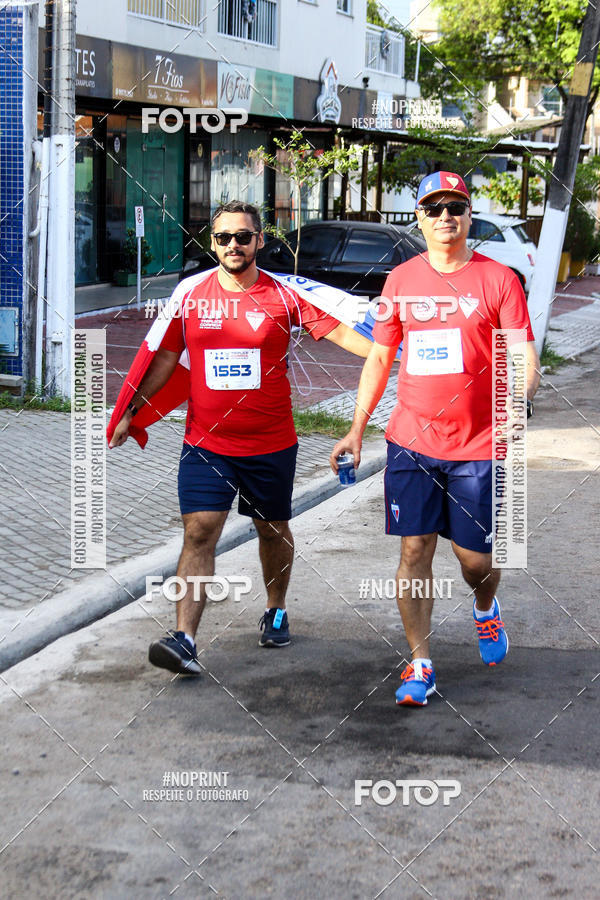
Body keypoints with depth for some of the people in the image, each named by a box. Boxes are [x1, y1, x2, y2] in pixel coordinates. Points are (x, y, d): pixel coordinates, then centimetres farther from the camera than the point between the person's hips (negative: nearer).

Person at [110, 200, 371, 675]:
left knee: (274, 530, 15)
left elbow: (340, 331, -7)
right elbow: (166, 357, 11)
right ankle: (184, 638, -16)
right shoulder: (190, 292, 2)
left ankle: (276, 611, 38)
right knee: (199, 533, -11)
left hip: (271, 444, 0)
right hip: (206, 443, 0)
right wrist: (132, 410, 11)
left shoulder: (284, 295, -4)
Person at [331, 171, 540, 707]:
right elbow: (379, 359, 14)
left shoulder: (498, 279, -2)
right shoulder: (401, 280, 7)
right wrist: (357, 430, 9)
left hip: (477, 446, -2)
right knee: (414, 550, 0)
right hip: (411, 442, 2)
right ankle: (420, 665, 10)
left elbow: (524, 356, -6)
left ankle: (485, 608, 39)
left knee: (476, 558, 4)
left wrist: (520, 399, -27)